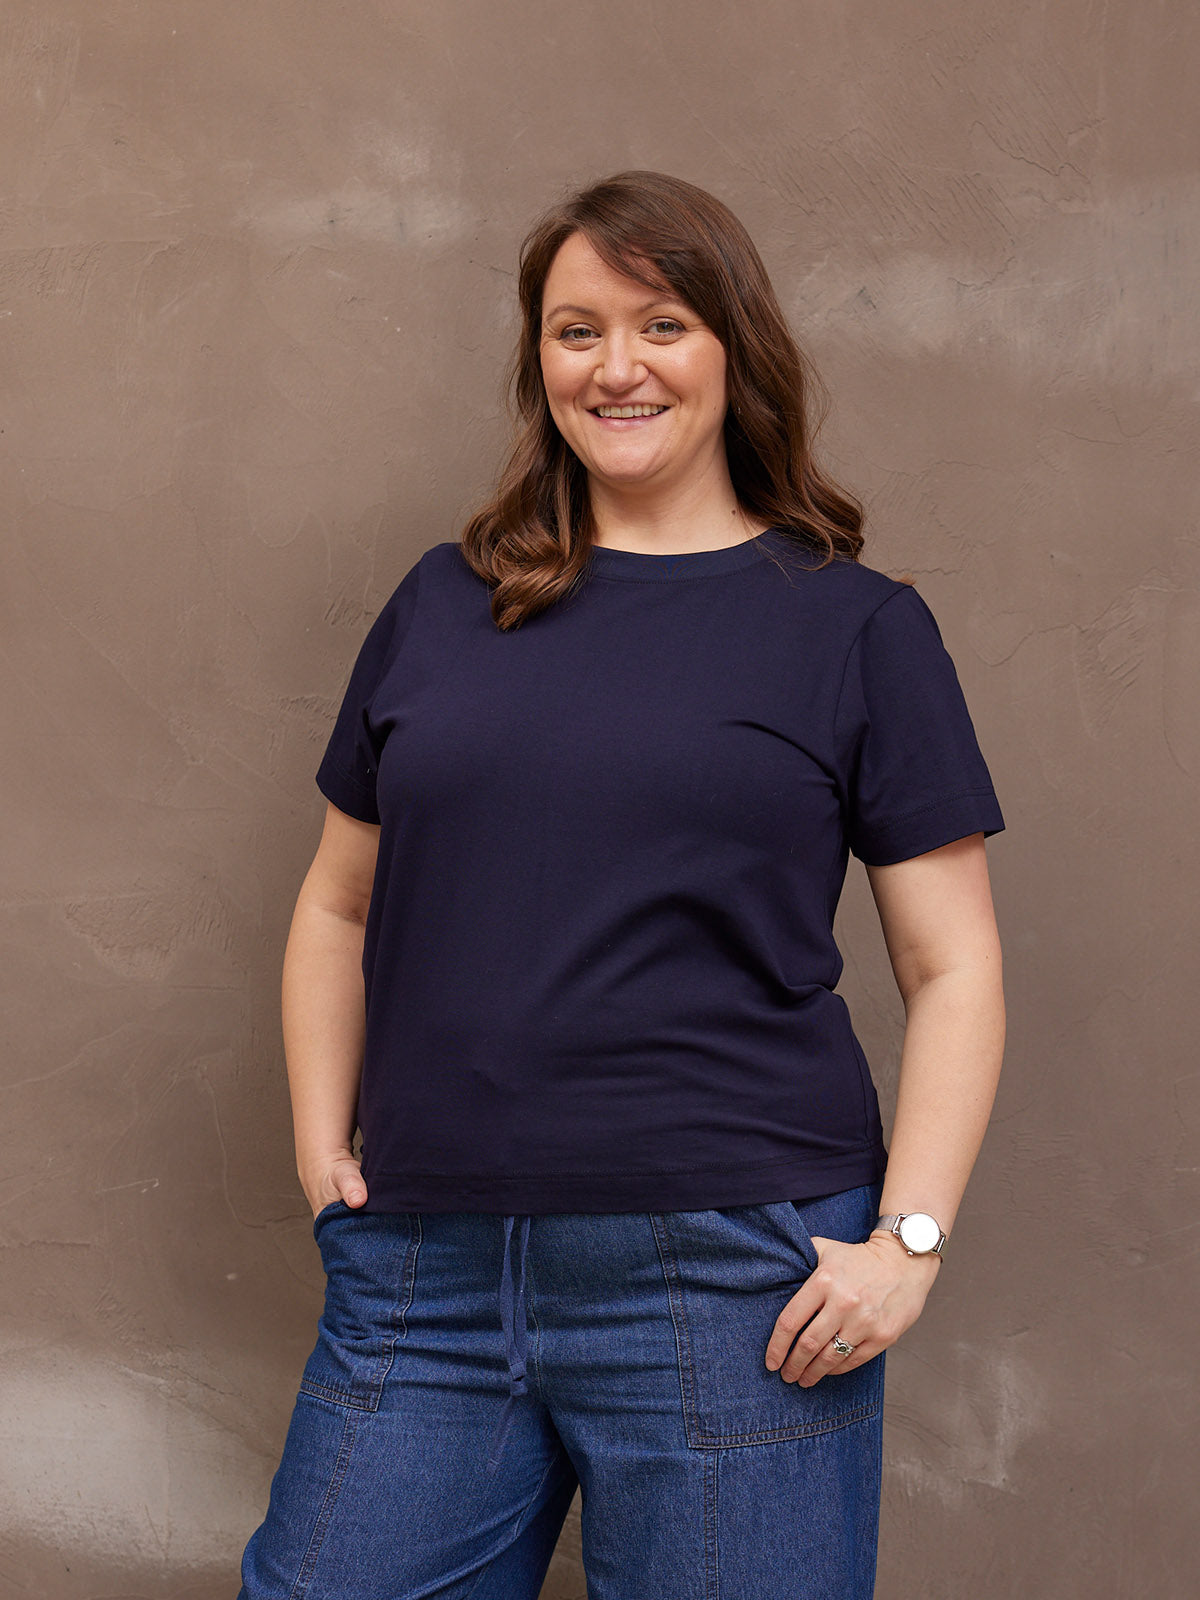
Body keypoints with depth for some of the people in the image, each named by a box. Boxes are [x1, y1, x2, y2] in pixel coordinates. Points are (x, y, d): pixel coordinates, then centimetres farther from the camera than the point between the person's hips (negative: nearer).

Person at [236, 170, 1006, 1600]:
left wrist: (907, 1240, -9)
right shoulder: (446, 602, 11)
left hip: (731, 1279, -3)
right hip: (425, 1275, 3)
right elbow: (339, 907, 18)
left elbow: (951, 968, 1)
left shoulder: (855, 625, 3)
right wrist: (322, 1147, 8)